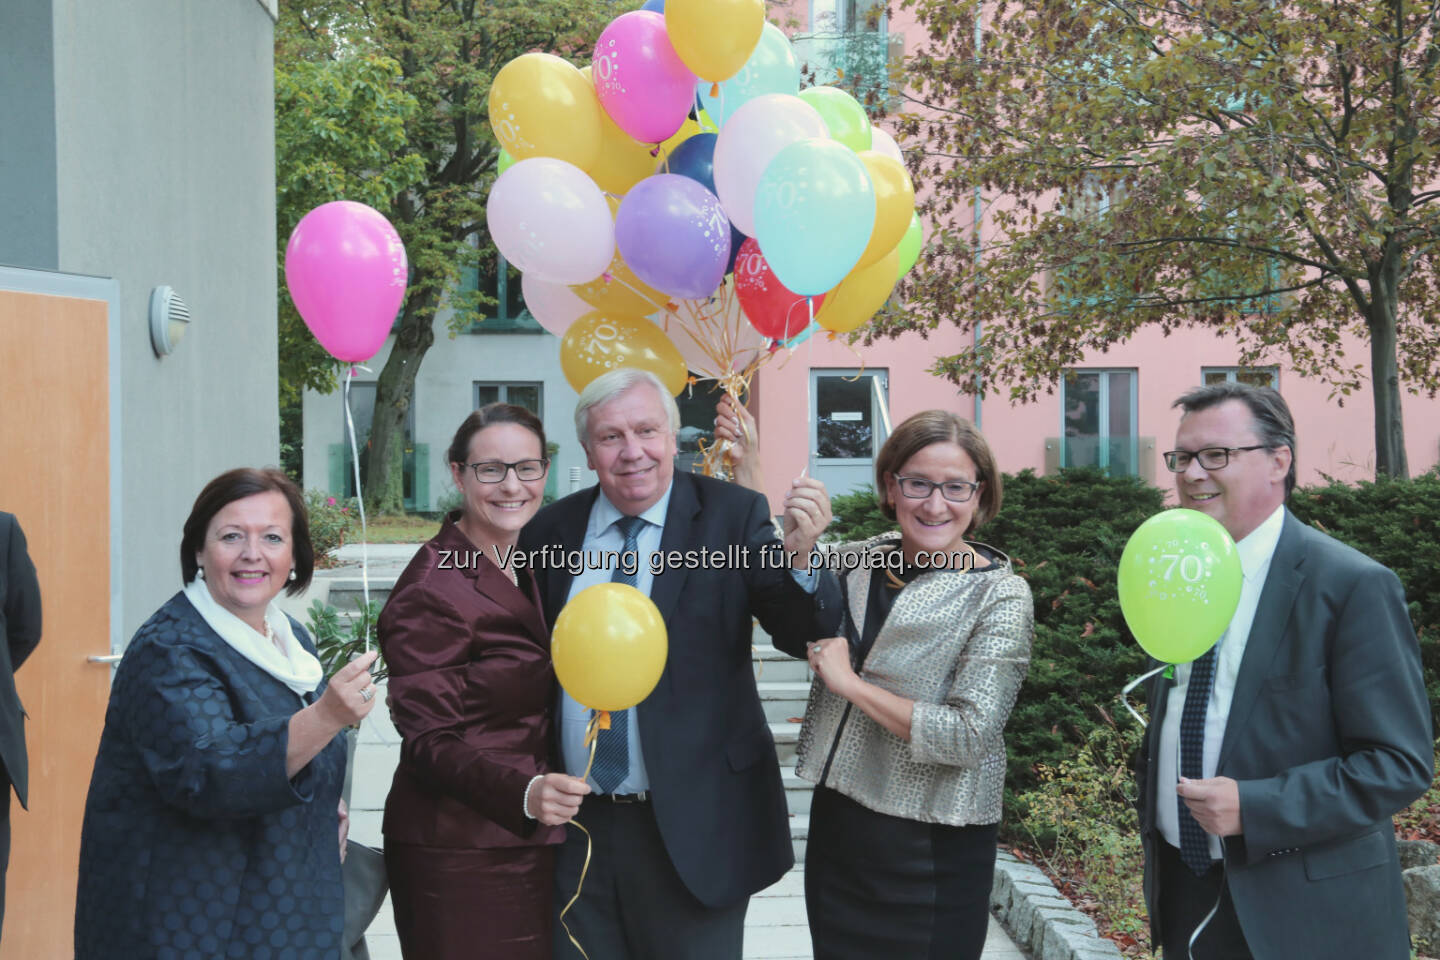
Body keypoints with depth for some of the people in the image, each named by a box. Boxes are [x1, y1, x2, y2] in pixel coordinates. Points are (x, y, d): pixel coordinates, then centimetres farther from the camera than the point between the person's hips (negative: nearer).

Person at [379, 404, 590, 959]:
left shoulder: (518, 567, 10)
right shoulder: (432, 590, -16)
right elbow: (427, 741, -20)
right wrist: (524, 793, -34)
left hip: (527, 843, 8)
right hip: (458, 855, -8)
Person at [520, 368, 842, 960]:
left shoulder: (732, 516, -5)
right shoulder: (550, 530, 3)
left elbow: (806, 627, -14)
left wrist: (798, 556, -34)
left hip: (694, 828, -2)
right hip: (573, 827, 3)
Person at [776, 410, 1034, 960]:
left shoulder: (1000, 596, -12)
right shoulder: (860, 560, 3)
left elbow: (969, 735, -19)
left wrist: (849, 682, -17)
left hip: (932, 853, -5)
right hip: (836, 826, 5)